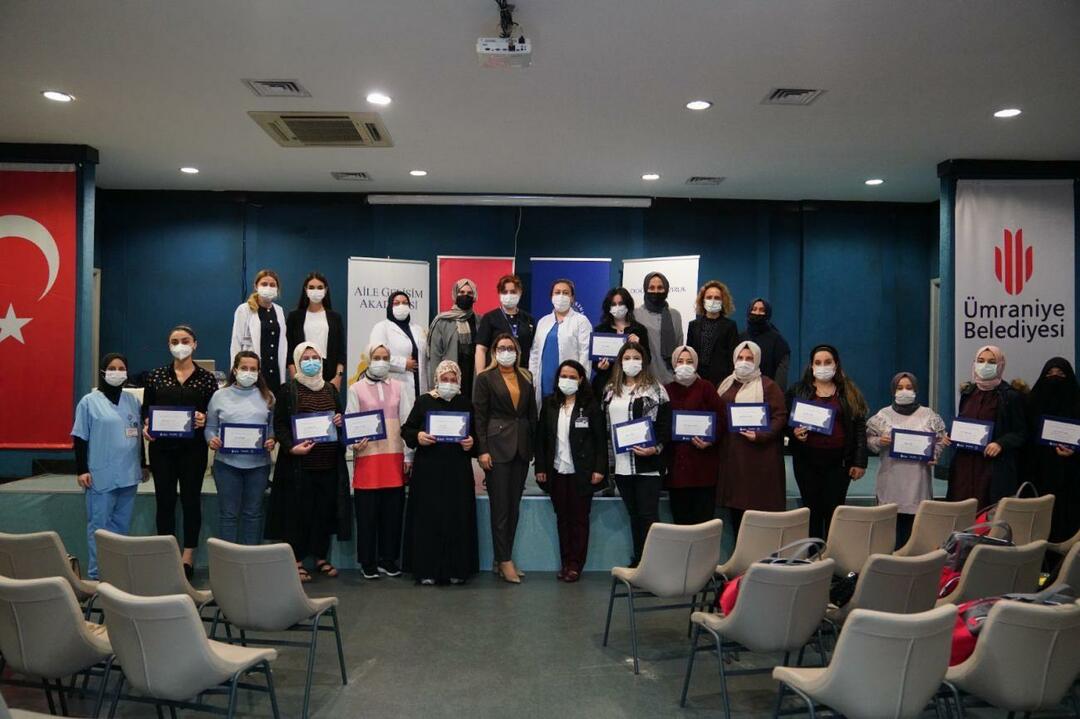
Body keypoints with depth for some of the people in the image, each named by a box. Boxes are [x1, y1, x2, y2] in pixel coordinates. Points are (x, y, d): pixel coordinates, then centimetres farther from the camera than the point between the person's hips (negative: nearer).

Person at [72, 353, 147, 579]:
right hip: (101, 475, -4)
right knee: (99, 526, -1)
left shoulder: (132, 401, 10)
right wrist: (81, 470, -8)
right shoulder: (89, 402, -2)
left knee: (122, 525, 11)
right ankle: (96, 574, 6)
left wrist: (143, 465, 17)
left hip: (128, 474, 4)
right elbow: (80, 438, -3)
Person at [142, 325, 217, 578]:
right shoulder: (156, 376, 6)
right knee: (164, 500, 7)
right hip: (162, 446, 1)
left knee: (191, 500, 5)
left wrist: (204, 419, -18)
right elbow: (146, 410, 8)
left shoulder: (206, 378, 2)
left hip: (193, 447, -1)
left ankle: (188, 555, 15)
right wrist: (146, 426, -11)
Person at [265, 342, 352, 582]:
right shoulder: (287, 390, 0)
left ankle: (321, 557, 20)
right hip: (298, 464, -4)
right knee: (298, 511, 1)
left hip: (329, 463, 5)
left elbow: (341, 419, 24)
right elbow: (279, 424, -5)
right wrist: (292, 447, -20)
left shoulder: (331, 389, 15)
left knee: (326, 510, 8)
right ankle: (297, 561, 11)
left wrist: (340, 422, 0)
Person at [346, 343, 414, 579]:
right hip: (367, 456, -2)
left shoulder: (400, 387, 11)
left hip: (395, 456, 2)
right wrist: (354, 443, -16)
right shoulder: (356, 388, 6)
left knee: (393, 510, 5)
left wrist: (408, 456, 5)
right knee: (367, 511, 2)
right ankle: (367, 562, 13)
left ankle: (388, 559, 17)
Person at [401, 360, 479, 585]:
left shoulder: (466, 403, 10)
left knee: (458, 519, 2)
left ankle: (456, 569, 11)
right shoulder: (423, 401, 5)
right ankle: (426, 569, 6)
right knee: (427, 518, -2)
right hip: (428, 470, -1)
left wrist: (472, 442, -8)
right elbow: (406, 430, 5)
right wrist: (417, 437, -16)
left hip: (458, 472, 2)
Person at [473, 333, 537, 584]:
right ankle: (505, 561, 5)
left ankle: (504, 558, 18)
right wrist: (482, 450, -11)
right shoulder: (485, 378, 0)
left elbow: (532, 413, 14)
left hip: (521, 448, 5)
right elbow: (479, 416, -4)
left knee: (514, 506, 8)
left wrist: (534, 446, 7)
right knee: (500, 506, -2)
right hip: (497, 446, -5)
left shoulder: (526, 378, 12)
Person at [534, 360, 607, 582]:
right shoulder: (549, 403, 6)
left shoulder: (590, 405, -3)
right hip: (556, 471, 3)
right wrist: (540, 468, 1)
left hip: (581, 471, -3)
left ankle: (576, 565, 11)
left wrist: (599, 469, -10)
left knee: (579, 519, 4)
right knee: (562, 518, 9)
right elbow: (541, 437, 6)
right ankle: (565, 563, 17)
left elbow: (601, 438, -4)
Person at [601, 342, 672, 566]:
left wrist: (656, 448, -16)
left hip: (647, 464, -5)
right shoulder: (611, 390, 13)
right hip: (621, 465, 5)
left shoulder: (655, 389, -1)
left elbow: (666, 424, -6)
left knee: (648, 515, -4)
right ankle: (637, 561, 21)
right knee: (633, 514, 13)